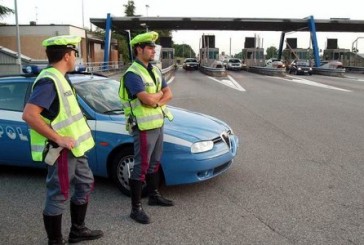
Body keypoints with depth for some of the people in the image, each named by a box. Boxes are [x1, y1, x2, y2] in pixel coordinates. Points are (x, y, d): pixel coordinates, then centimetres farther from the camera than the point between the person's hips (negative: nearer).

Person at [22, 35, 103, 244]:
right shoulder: (49, 81, -20)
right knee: (59, 196, 2)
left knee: (85, 184, 19)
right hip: (62, 151, -10)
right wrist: (58, 139, -26)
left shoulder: (59, 78, 11)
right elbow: (29, 115, -30)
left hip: (74, 147, 10)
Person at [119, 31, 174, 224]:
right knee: (141, 168, -2)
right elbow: (149, 100, -27)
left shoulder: (155, 70, 11)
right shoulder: (132, 74, -17)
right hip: (144, 127, -9)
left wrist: (156, 101, -13)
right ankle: (136, 209, 7)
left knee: (154, 163, 20)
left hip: (158, 123, 9)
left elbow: (168, 94, 7)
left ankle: (154, 196, 36)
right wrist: (160, 94, -6)